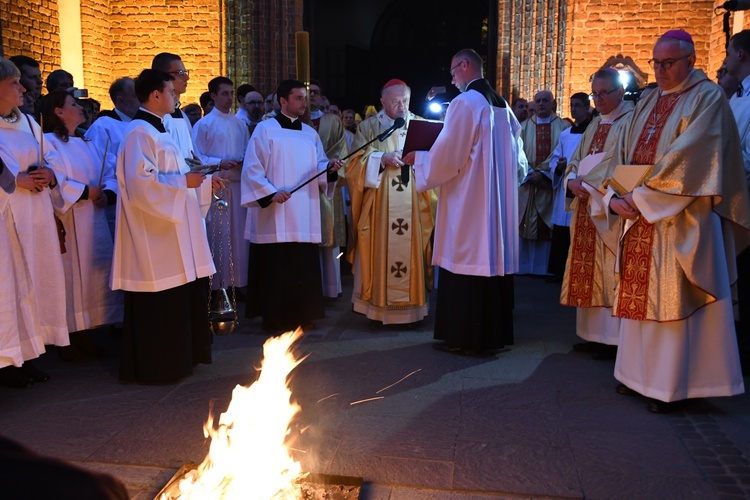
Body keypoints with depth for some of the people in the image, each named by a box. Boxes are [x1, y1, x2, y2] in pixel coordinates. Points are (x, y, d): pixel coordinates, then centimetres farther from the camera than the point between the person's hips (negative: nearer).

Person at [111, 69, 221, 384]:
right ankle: (157, 367, 10)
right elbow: (140, 181, -24)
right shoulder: (140, 132, -14)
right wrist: (183, 181, -19)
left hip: (173, 233, 10)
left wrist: (204, 182, 16)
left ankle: (182, 356, 26)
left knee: (183, 297, 15)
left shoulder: (156, 130, 17)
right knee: (159, 304, -2)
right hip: (154, 237, -10)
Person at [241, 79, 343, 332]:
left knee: (303, 267, 6)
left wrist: (329, 167, -10)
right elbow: (252, 168, -6)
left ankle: (301, 315, 17)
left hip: (304, 215, 5)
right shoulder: (265, 129, -1)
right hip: (274, 215, -5)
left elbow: (318, 168, 12)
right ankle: (274, 318, 9)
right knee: (275, 268, -2)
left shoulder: (310, 134, 15)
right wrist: (271, 192, -17)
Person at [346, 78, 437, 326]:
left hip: (413, 203, 1)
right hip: (379, 204, -1)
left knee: (411, 251, 1)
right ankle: (378, 305, 7)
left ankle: (411, 304, 8)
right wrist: (383, 158, -15)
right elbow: (356, 161, 0)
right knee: (380, 251, -2)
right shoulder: (369, 126, 8)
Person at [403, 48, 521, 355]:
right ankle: (495, 332, 21)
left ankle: (464, 338, 5)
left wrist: (417, 158, 3)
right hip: (498, 201, 8)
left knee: (466, 262, -2)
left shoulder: (465, 102, -12)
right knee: (494, 258, 12)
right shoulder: (502, 106, 12)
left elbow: (447, 156, -15)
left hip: (468, 202, -8)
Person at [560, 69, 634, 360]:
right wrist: (573, 180, -5)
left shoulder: (631, 121, -5)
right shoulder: (595, 124, 19)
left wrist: (587, 180, -14)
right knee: (588, 271, 8)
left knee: (610, 272, -7)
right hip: (587, 206, 8)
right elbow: (576, 161, 16)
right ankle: (595, 333, 15)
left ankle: (615, 338, -1)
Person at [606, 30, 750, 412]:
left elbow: (687, 160, -17)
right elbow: (623, 155, 12)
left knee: (674, 299, -4)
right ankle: (641, 374, 21)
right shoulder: (649, 103, 16)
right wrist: (616, 197, -5)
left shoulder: (707, 98, -6)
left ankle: (674, 385, 5)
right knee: (640, 293, 10)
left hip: (681, 219, -7)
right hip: (641, 218, 7)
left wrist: (642, 197, -17)